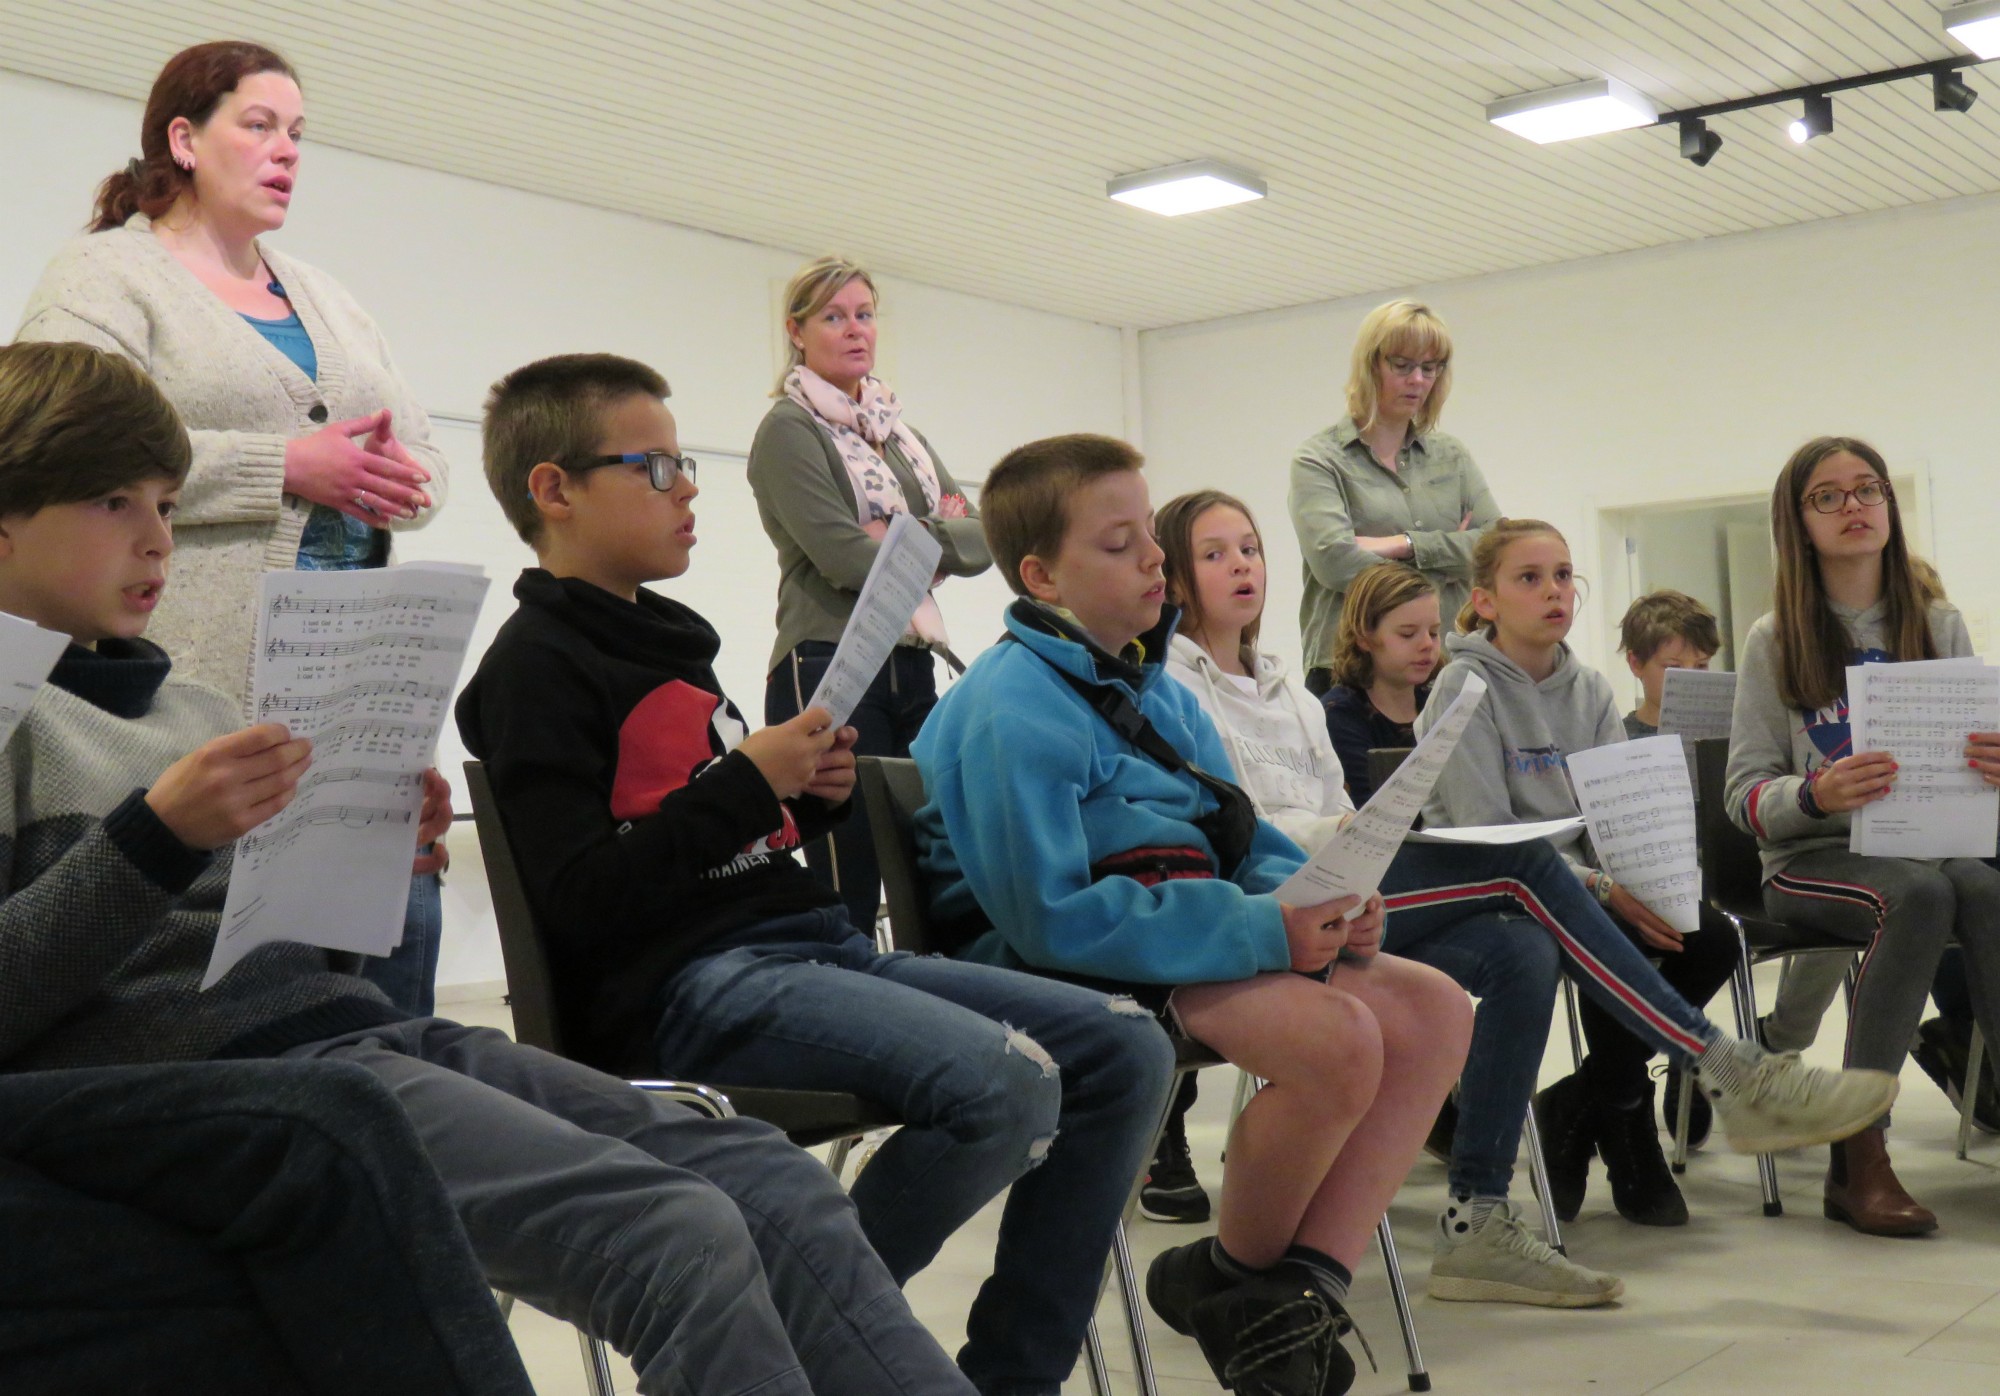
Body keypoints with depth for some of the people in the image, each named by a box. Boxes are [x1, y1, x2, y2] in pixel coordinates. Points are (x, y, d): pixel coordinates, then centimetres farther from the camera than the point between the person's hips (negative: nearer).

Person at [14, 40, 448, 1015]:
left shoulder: (325, 296, 26)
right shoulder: (106, 276, 4)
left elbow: (423, 453, 23)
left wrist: (402, 481, -2)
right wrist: (285, 469, -15)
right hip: (207, 683, -6)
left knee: (401, 912, -1)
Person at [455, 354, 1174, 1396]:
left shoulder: (666, 637, 22)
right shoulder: (537, 664, -5)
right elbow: (580, 902, -16)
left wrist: (809, 793, 6)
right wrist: (749, 783, -15)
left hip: (813, 941, 9)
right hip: (683, 986, -9)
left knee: (1125, 1052, 0)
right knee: (1004, 1081, -30)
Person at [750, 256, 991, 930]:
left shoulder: (900, 431, 21)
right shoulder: (790, 429, 0)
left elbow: (981, 541, 11)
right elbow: (842, 556, -13)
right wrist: (937, 547, 1)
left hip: (912, 669, 7)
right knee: (849, 899, -10)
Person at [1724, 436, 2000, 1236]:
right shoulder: (1775, 642, 4)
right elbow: (1745, 795, -1)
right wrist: (1816, 793, -24)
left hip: (1931, 844, 2)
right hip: (1813, 861, -2)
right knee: (1920, 893, -34)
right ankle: (1858, 1158, -31)